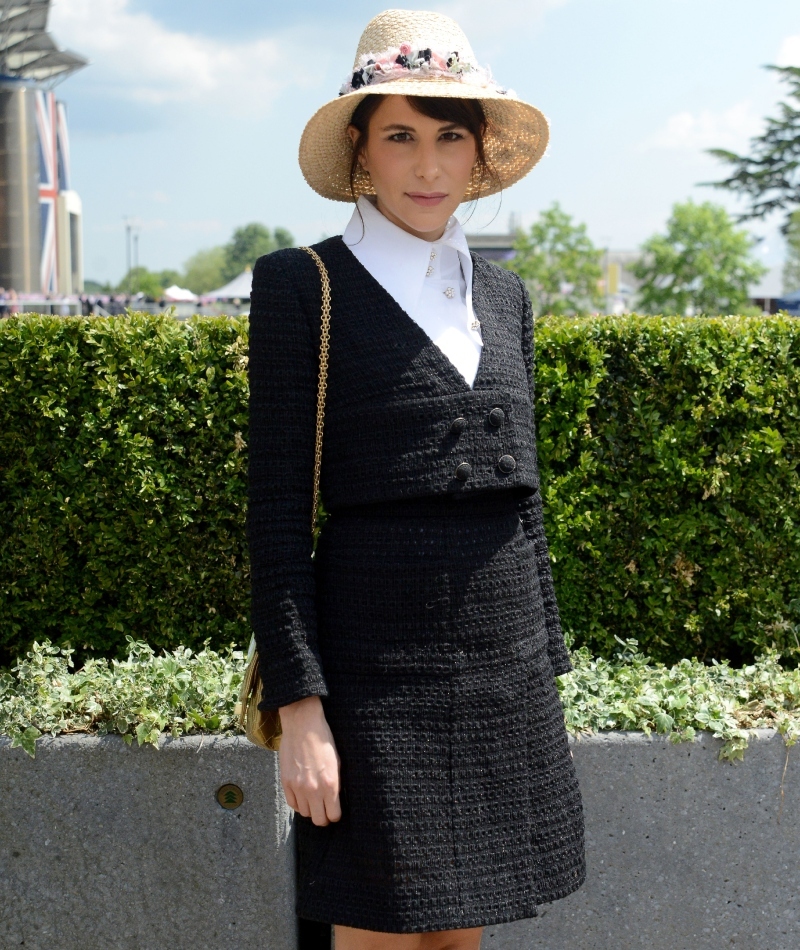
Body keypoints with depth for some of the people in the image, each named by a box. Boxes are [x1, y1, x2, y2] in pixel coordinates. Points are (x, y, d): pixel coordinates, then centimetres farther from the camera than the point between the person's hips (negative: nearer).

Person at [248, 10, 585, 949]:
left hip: (506, 665, 6)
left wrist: (547, 664, 14)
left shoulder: (501, 293, 12)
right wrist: (299, 707, -13)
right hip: (379, 657, -5)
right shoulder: (302, 287, -5)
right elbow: (277, 512, -8)